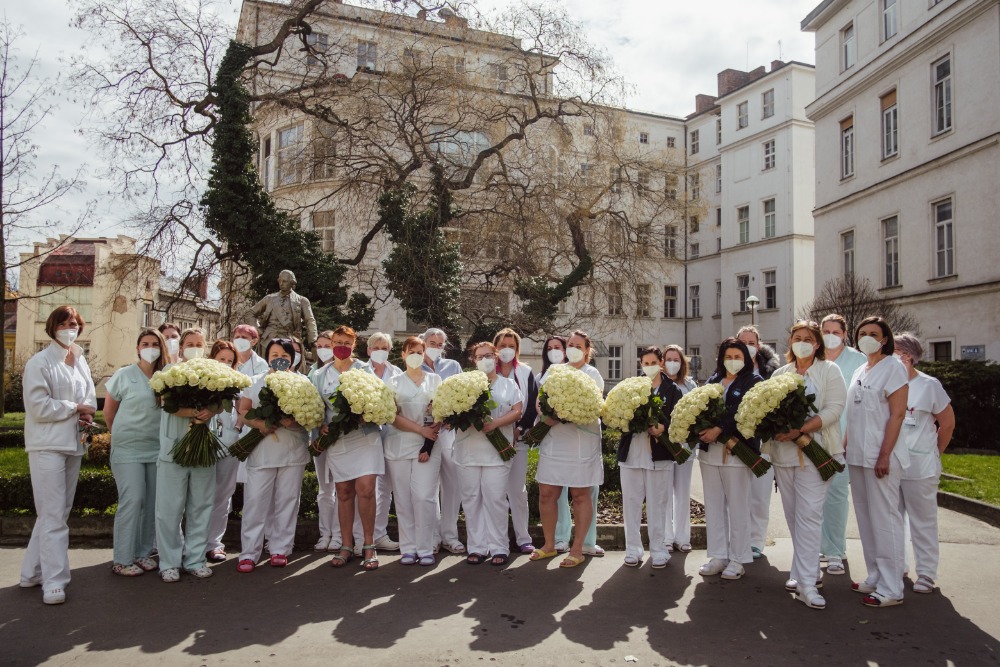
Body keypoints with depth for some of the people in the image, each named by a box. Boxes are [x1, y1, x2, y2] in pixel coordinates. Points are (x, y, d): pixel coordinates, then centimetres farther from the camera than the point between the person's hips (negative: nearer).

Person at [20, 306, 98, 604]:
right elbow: (39, 406, -14)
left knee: (59, 512, 12)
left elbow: (89, 396, 18)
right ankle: (54, 580, 0)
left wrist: (86, 413, -3)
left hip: (73, 444, 7)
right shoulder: (39, 362, -7)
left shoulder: (81, 362, 12)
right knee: (53, 515, -6)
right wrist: (76, 408, -7)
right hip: (47, 445, -7)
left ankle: (33, 571, 24)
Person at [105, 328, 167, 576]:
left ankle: (143, 553, 21)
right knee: (132, 500, -6)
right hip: (128, 450, -3)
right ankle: (122, 560, 5)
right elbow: (109, 413, 7)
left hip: (157, 449, 3)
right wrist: (123, 436, 13)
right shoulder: (123, 375, -2)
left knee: (152, 502, 8)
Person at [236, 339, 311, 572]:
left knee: (287, 501, 5)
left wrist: (295, 422, -20)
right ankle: (249, 553, 6)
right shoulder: (255, 382, 10)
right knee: (255, 501, -2)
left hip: (293, 452, 0)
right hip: (261, 452, 0)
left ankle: (280, 549, 16)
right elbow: (242, 411, 2)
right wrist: (260, 424, -17)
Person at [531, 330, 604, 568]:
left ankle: (577, 549, 13)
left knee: (581, 495, 2)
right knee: (547, 493, 5)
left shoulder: (592, 374, 3)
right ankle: (549, 544, 21)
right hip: (553, 440, 4)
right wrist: (546, 416, -14)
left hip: (582, 441, -3)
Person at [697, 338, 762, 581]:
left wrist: (719, 429, -20)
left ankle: (737, 559, 12)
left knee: (737, 506, 1)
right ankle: (718, 556, 18)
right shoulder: (713, 380, 17)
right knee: (713, 505, 8)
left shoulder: (753, 381, 1)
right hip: (710, 450, 5)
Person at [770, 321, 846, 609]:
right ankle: (807, 570, 23)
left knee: (809, 513, -10)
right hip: (783, 452, 4)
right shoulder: (780, 373, 14)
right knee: (793, 514, 8)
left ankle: (806, 583, -7)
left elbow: (834, 409, -9)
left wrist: (799, 430, -19)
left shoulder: (829, 370, 3)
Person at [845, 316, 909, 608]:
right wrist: (846, 447, 13)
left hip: (881, 456, -8)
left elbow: (897, 414, -12)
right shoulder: (859, 372, 16)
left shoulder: (893, 367, -6)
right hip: (857, 456, 8)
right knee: (866, 518, 13)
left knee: (884, 519, -2)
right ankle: (875, 578, 24)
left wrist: (885, 455, -18)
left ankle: (891, 588, 7)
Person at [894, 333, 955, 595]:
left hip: (919, 466, -4)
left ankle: (926, 573, 16)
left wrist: (934, 453, 9)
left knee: (922, 520, 5)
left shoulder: (929, 385, -6)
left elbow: (947, 423, 3)